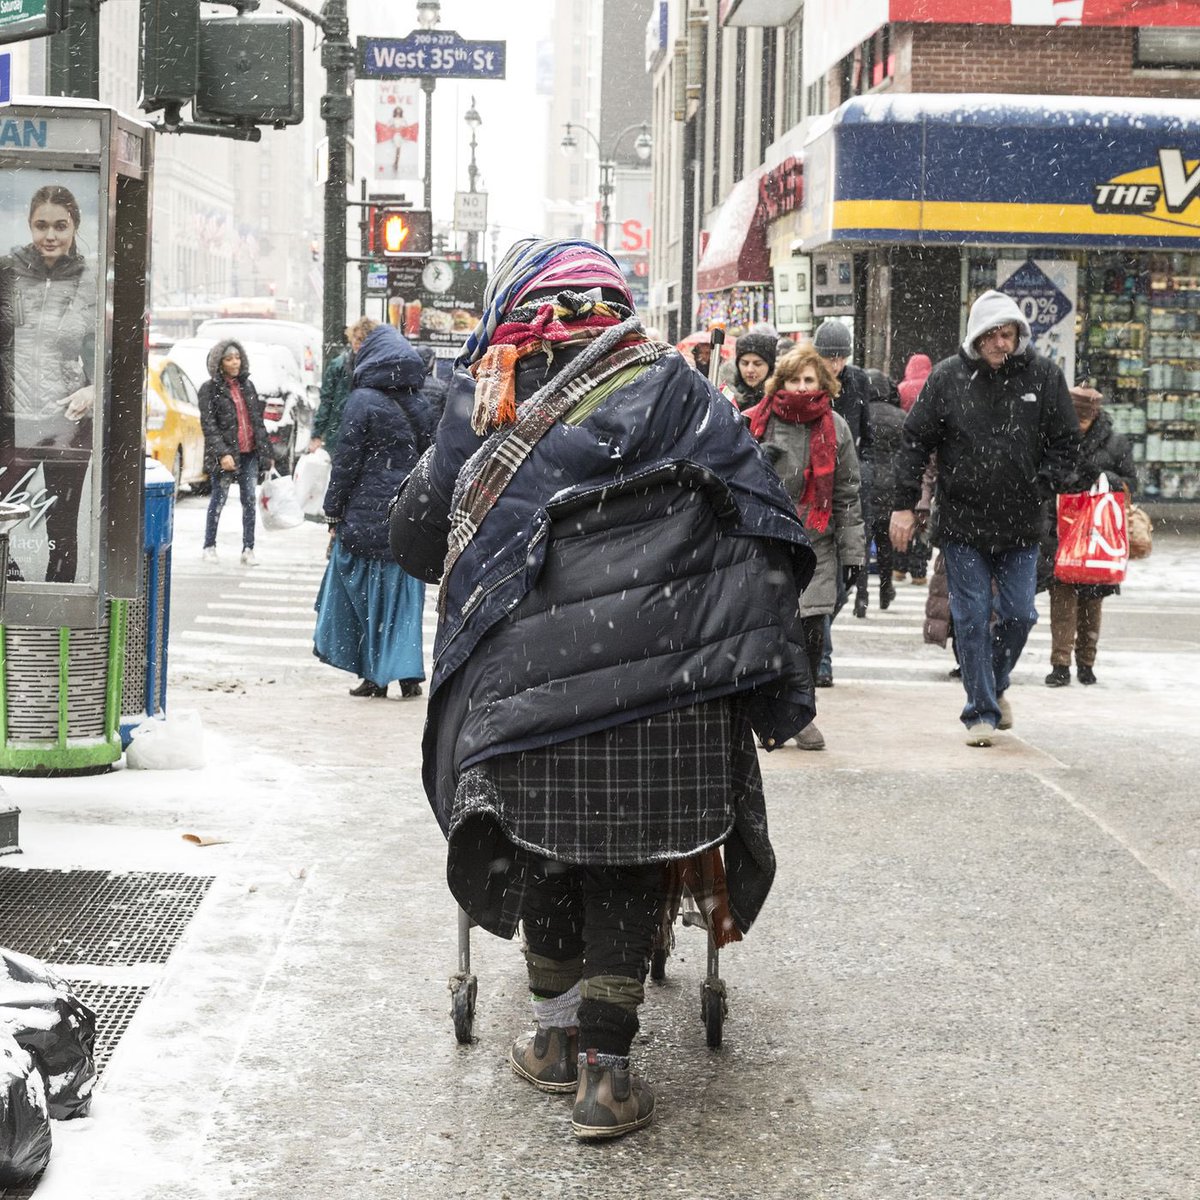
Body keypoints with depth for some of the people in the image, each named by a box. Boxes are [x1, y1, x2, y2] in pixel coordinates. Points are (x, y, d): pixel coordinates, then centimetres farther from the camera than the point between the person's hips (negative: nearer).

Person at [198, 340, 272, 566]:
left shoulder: (246, 385, 14)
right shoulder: (210, 388, -3)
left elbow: (258, 420, 17)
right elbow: (208, 424, -10)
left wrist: (266, 452, 13)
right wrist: (222, 453, -19)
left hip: (250, 453, 4)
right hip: (226, 454, -4)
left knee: (249, 500, 2)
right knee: (219, 499, 3)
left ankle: (248, 549, 6)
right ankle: (209, 546, 15)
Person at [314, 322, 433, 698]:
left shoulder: (363, 401, -10)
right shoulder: (421, 405, 7)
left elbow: (346, 462, -10)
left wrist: (334, 512, -2)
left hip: (365, 516, -5)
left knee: (364, 593, 5)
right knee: (403, 595, 9)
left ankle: (374, 676, 6)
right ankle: (407, 672, 5)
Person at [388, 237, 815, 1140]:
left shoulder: (485, 400, 16)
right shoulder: (667, 386, 11)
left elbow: (416, 535, 24)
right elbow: (760, 518, 5)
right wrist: (773, 673, 10)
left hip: (522, 674, 2)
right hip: (657, 671, -2)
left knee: (547, 835, 20)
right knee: (627, 861, 7)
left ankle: (556, 1032, 31)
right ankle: (606, 1070, 6)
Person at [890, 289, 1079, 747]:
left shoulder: (1043, 375, 1)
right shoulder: (947, 377, -3)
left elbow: (1065, 440, 9)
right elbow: (915, 441, 1)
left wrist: (1046, 487, -2)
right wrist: (904, 505, -1)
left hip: (1020, 523, 2)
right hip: (962, 519, -2)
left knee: (1019, 614, 5)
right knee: (972, 618, 0)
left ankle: (995, 686, 32)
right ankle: (982, 712, 9)